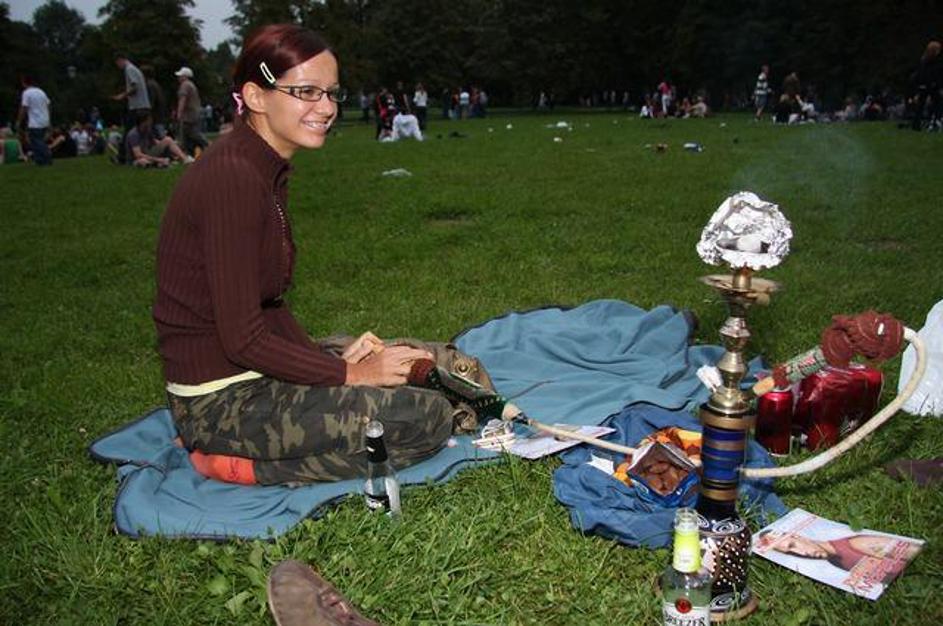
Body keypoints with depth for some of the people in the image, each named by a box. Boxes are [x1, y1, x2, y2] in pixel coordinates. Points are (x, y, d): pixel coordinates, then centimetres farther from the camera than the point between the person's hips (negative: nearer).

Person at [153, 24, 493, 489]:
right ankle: (246, 465, -6)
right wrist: (352, 374, -14)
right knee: (428, 417, -15)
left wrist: (335, 358, -1)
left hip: (255, 367, 10)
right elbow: (242, 338, -22)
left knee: (442, 363, 13)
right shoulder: (233, 177, -21)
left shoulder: (268, 169, 8)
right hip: (221, 398, -9)